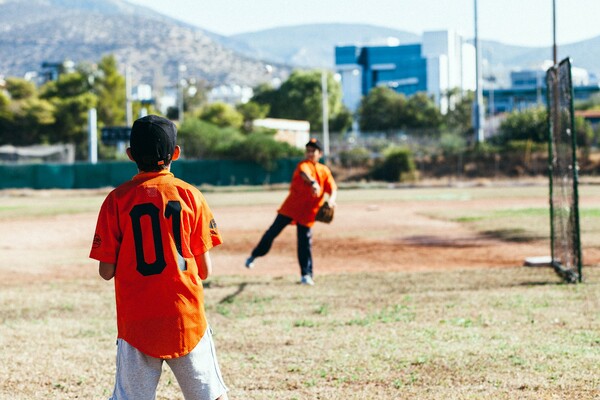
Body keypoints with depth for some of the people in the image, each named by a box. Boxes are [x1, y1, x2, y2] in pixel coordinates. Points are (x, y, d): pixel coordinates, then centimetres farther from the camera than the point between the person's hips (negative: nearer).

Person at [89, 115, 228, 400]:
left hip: (135, 321, 0)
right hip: (186, 319, 0)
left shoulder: (117, 199, -2)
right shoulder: (190, 195, 0)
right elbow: (205, 270, 0)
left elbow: (106, 270, -3)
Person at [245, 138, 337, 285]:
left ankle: (306, 275, 8)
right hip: (290, 207, -2)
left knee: (305, 243, 0)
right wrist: (313, 182, -52)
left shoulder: (325, 171, 6)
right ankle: (254, 255, 18)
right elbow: (304, 173, -30)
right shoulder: (304, 164, -6)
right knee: (273, 231, 0)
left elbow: (333, 189, 0)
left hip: (307, 212, 2)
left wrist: (331, 200, -23)